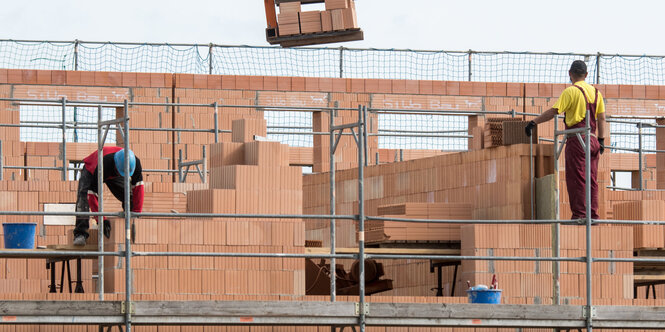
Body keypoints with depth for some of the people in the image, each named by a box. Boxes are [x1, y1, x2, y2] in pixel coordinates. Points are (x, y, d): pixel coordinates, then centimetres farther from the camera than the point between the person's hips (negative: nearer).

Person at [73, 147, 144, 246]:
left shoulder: (135, 162, -34)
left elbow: (138, 188, -27)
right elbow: (93, 194, -42)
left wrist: (136, 213, -31)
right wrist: (101, 220, -44)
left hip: (114, 173, 4)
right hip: (91, 170, -4)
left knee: (130, 197, -10)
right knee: (83, 197, -29)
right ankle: (80, 233, -33)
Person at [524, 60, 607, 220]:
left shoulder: (571, 91, -7)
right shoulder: (595, 92, 12)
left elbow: (553, 112, -13)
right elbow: (601, 118, 14)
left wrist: (533, 122, -8)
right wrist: (601, 141, 19)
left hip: (577, 139, -6)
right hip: (593, 139, 6)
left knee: (576, 178, -5)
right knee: (591, 179, 8)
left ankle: (579, 214, -9)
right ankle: (593, 215, 8)